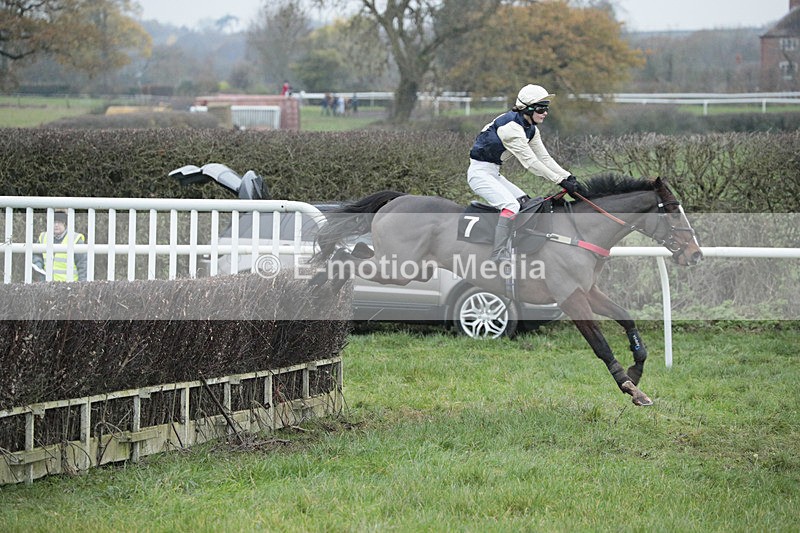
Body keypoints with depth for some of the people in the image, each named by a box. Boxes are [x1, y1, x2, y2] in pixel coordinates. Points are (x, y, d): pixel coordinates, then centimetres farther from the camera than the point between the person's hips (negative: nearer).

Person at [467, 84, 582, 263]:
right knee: (511, 206, -25)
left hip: (493, 173, 11)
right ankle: (499, 256, -30)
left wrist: (568, 177, -5)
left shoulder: (531, 129, 7)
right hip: (480, 172, -11)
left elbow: (544, 158, 7)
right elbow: (530, 162, -25)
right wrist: (561, 181, -24)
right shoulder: (512, 127, -24)